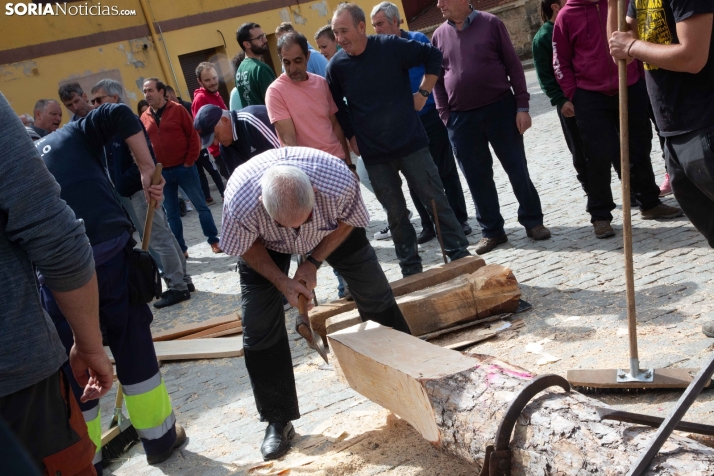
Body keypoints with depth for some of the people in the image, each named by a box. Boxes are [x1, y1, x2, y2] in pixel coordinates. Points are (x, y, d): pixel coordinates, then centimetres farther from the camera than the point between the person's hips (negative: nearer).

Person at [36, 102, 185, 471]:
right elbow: (119, 115, 2)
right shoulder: (72, 135, 21)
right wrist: (147, 170, 4)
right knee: (133, 342, 15)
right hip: (111, 245, 0)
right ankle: (160, 436, 28)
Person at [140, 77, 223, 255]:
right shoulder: (144, 117, 5)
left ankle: (214, 240, 13)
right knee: (171, 213, 8)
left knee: (201, 205, 3)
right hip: (161, 172, 3)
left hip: (184, 167, -3)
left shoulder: (177, 109, -3)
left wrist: (189, 162, -8)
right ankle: (180, 249, 17)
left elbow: (193, 136, -5)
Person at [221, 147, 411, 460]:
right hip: (264, 244, 0)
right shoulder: (239, 203, -41)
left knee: (376, 294, 1)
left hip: (332, 226, 1)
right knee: (259, 327, -7)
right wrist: (281, 281, -26)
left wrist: (313, 262, -20)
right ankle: (278, 420, 10)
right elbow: (245, 247, -17)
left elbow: (349, 221, -15)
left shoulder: (339, 182, -40)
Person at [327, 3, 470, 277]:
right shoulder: (336, 66, -3)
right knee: (396, 214, 8)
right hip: (374, 154, 2)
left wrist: (423, 93, -2)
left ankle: (460, 256, 16)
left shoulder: (391, 46, -9)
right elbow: (337, 107, 13)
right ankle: (412, 271, 21)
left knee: (436, 200, 4)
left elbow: (433, 56, 2)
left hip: (411, 143, -2)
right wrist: (351, 137, 7)